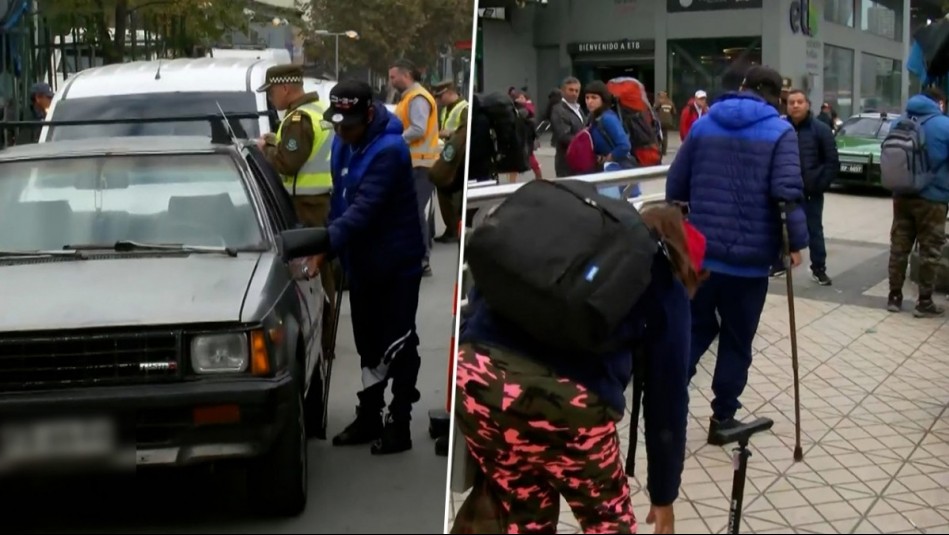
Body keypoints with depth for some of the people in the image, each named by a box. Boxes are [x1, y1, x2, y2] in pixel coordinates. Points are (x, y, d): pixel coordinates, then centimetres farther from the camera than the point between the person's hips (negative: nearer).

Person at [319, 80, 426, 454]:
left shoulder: (389, 149, -24)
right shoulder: (342, 144, 3)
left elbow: (365, 208, -33)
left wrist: (327, 242, -42)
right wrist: (336, 248, 9)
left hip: (396, 261, -8)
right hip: (361, 261, 8)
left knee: (397, 345, 2)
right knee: (368, 343, 16)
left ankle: (399, 424, 12)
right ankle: (369, 417, 28)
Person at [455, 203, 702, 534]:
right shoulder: (665, 285, 20)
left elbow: (481, 294, 24)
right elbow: (667, 394, 21)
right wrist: (663, 494, 30)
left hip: (476, 375, 4)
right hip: (565, 396, -4)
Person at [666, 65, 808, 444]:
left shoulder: (703, 125, 9)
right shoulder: (780, 132, -4)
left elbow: (675, 185, 9)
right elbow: (787, 191, -18)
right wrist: (797, 241, -10)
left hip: (700, 251, 3)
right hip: (750, 256, -3)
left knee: (697, 327, 19)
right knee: (737, 340, 11)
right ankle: (723, 417, 17)